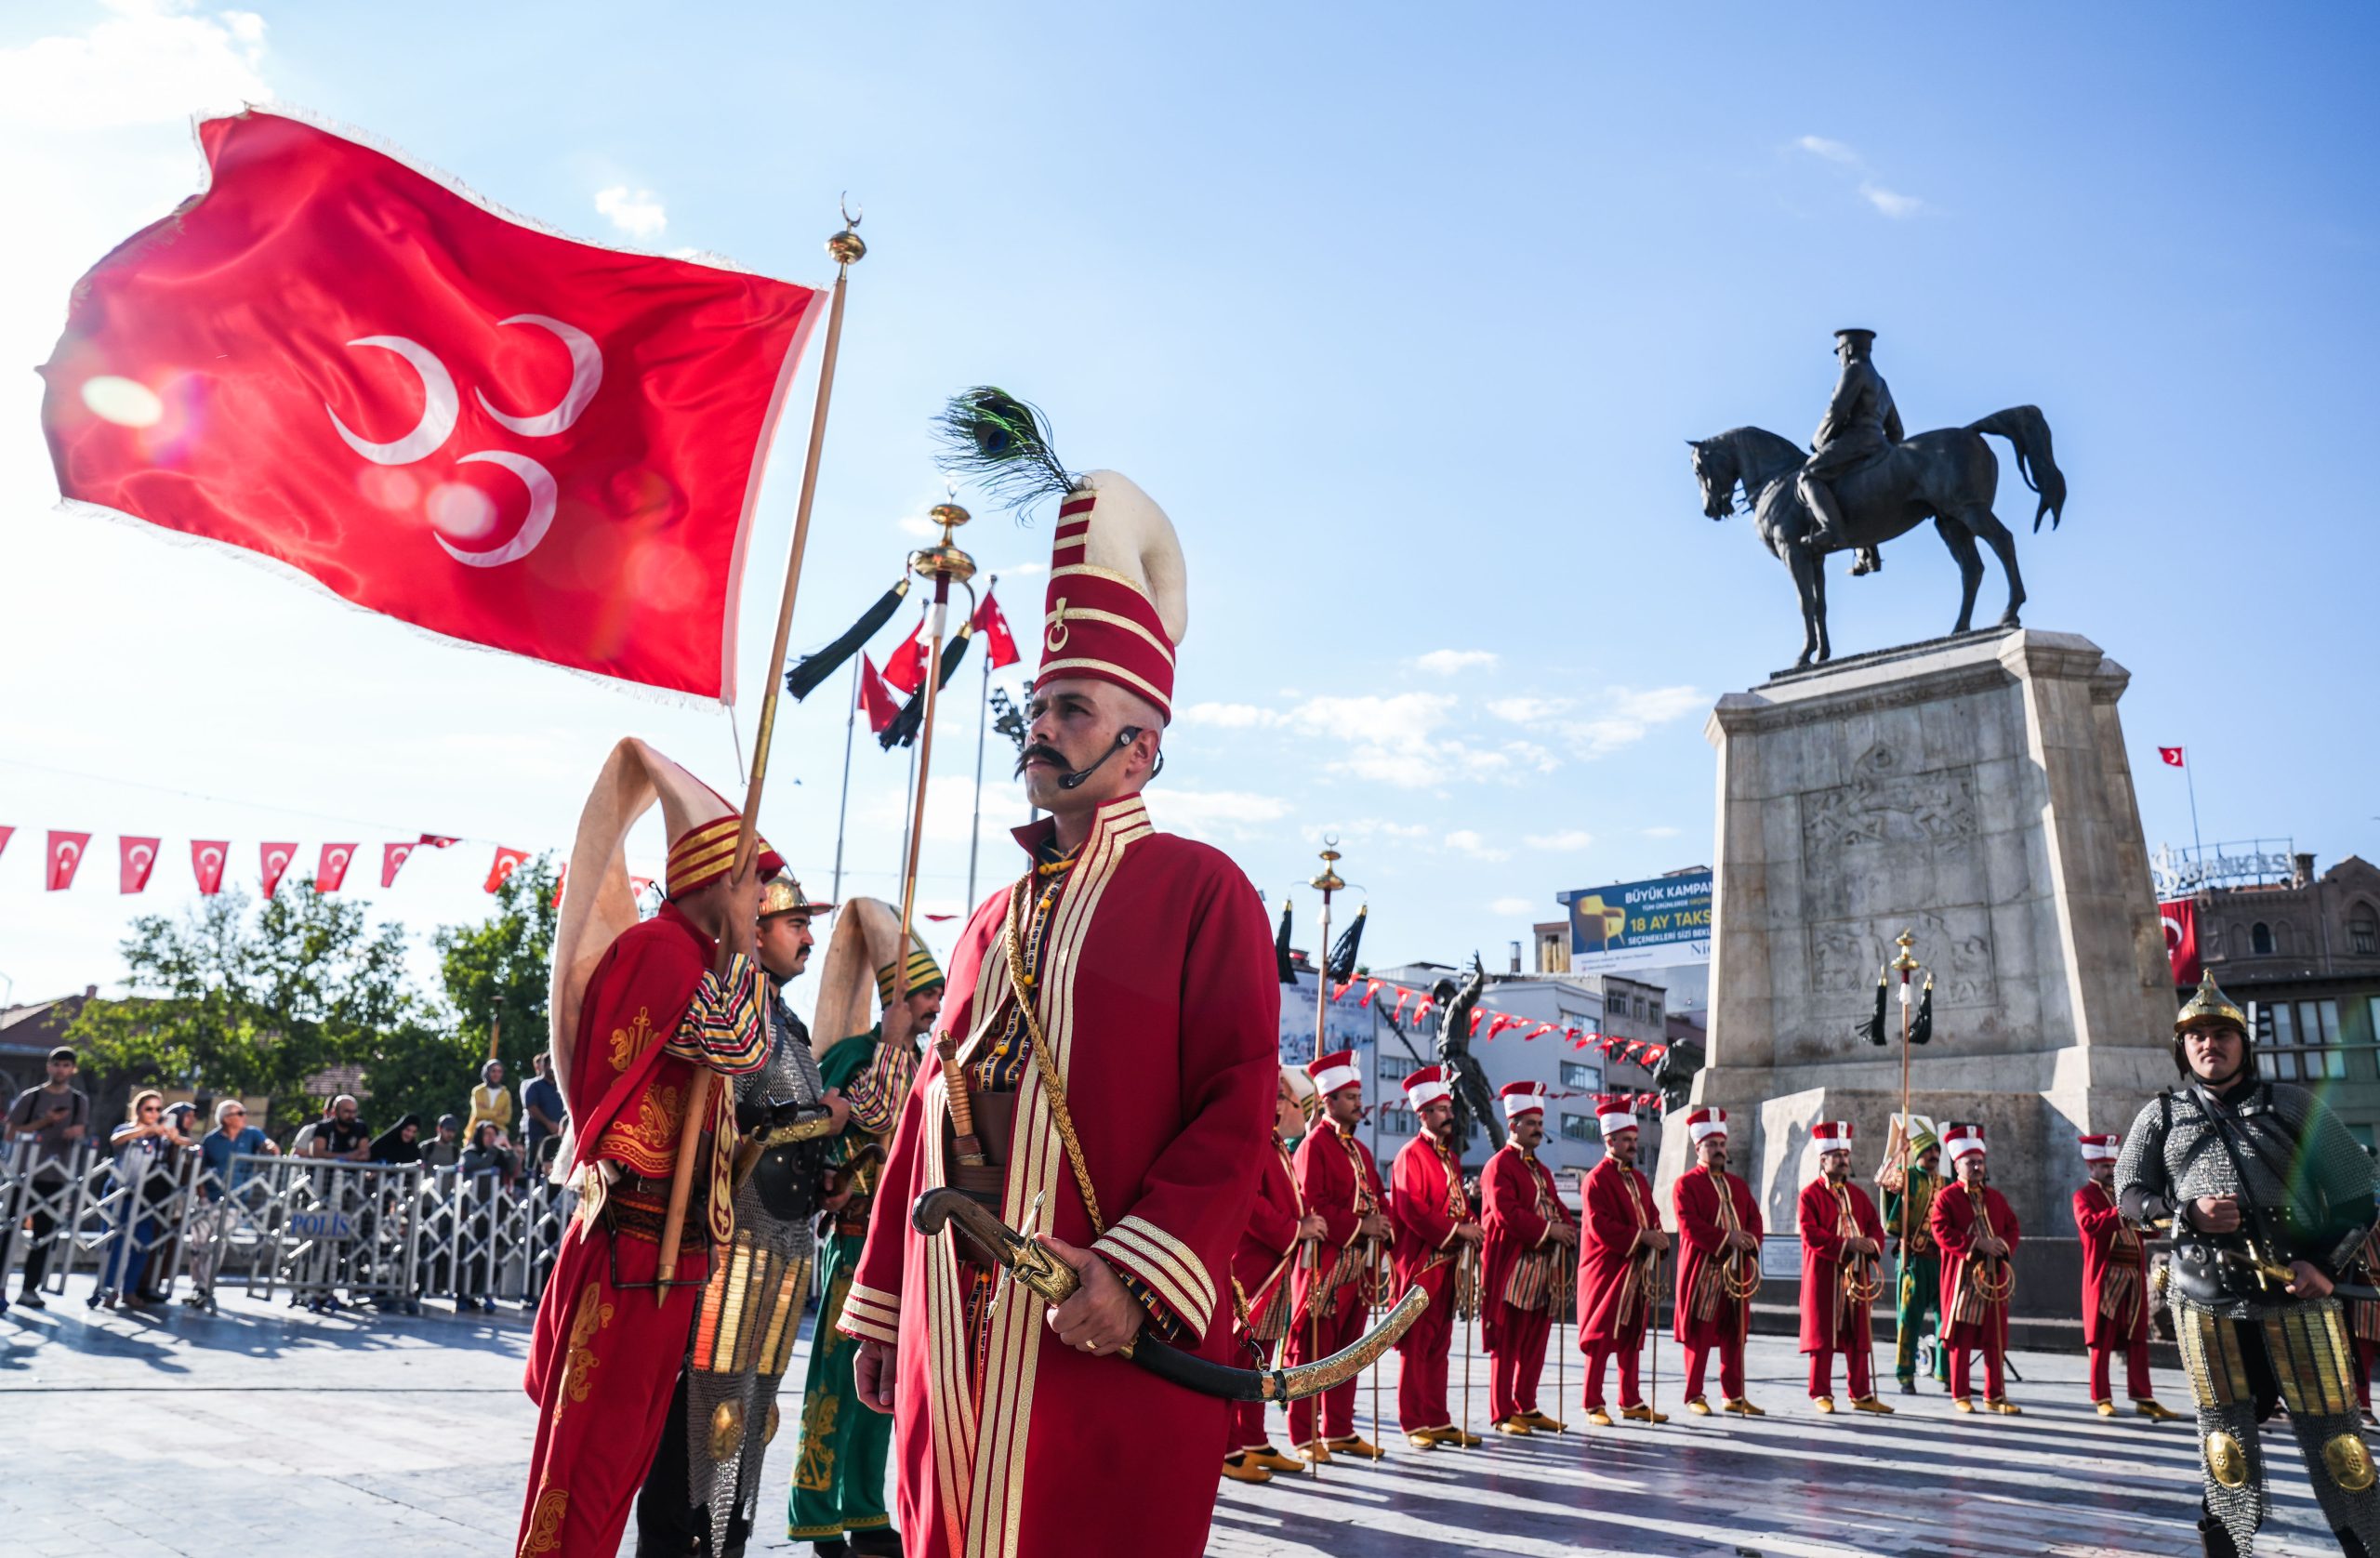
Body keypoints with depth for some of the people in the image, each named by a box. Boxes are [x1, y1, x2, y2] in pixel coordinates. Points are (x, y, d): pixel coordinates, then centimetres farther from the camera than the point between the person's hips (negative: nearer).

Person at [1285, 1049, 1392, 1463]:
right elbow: (1312, 1205, -16)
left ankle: (1340, 1431, 22)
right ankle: (1305, 1437, 5)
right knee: (1312, 1352, -1)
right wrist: (1360, 1225, -18)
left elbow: (1377, 1197, 18)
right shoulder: (1314, 1145, -9)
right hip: (1325, 1264, -8)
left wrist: (1383, 1224, -3)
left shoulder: (1360, 1149, 17)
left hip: (1359, 1265, 8)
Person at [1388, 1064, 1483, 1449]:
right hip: (1421, 1263, -8)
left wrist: (1473, 1224, -2)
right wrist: (1457, 1230, -19)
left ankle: (1438, 1420, 19)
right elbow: (1412, 1210, -19)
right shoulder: (1411, 1155, -11)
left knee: (1440, 1345, 13)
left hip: (1450, 1263, 8)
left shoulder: (1451, 1156, 17)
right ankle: (1415, 1424, 6)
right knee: (1416, 1345, -1)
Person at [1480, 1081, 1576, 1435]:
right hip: (1512, 1270, -8)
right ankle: (1503, 1414, 4)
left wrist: (1567, 1230, -3)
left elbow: (1556, 1207, 18)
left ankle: (1527, 1408, 20)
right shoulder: (1499, 1166, -8)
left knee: (1535, 1344, 11)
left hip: (1543, 1270, 8)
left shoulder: (1540, 1169, 21)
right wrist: (1548, 1230, -18)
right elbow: (1506, 1213, -18)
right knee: (1507, 1344, -2)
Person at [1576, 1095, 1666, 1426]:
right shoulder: (1596, 1179, -10)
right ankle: (1594, 1406, 4)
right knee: (1601, 1339, -2)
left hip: (1637, 1271, 7)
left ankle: (1632, 1402, 20)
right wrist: (1641, 1236, -21)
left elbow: (1652, 1216, 17)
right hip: (1606, 1271, -7)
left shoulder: (1638, 1179, 16)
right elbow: (1599, 1226, -19)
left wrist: (1657, 1237, -5)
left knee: (1632, 1339, 12)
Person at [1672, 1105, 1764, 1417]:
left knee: (1734, 1335, 8)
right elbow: (1689, 1226, -13)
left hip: (1737, 1270, 6)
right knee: (1699, 1334, -2)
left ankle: (1734, 1396, 16)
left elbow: (1755, 1219, 11)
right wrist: (1726, 1238, -19)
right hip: (1702, 1271, -6)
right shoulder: (1685, 1184, -2)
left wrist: (1750, 1240, -9)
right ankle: (1694, 1396, 5)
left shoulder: (1738, 1185, 18)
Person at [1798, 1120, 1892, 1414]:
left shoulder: (1857, 1194, 15)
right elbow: (1810, 1234, -13)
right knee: (1823, 1335, -1)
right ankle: (1821, 1394, 7)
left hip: (1857, 1275, 6)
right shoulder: (1810, 1194, -4)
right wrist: (1846, 1244, -21)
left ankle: (1861, 1394, 16)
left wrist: (1872, 1244, -10)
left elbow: (1875, 1225, 12)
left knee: (1858, 1335, 8)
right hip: (1823, 1275, -6)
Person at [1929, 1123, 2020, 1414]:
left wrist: (2004, 1244, -7)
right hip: (1962, 1278, -5)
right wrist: (1976, 1244, -19)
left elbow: (2013, 1227, 14)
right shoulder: (1946, 1198, -3)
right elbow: (1941, 1232, -12)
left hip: (1995, 1278, 5)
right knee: (1960, 1338, 1)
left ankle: (1995, 1395, 15)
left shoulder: (1996, 1197, 15)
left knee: (1995, 1338, 6)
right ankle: (1960, 1396, 8)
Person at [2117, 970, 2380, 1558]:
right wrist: (2185, 1212, -10)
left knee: (2330, 1432, 1)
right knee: (2227, 1434, 7)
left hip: (2294, 1291, -1)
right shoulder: (2161, 1115, 10)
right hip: (2207, 1300, 1)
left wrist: (2327, 1262, -6)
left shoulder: (2292, 1105, 7)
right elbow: (2128, 1193, 10)